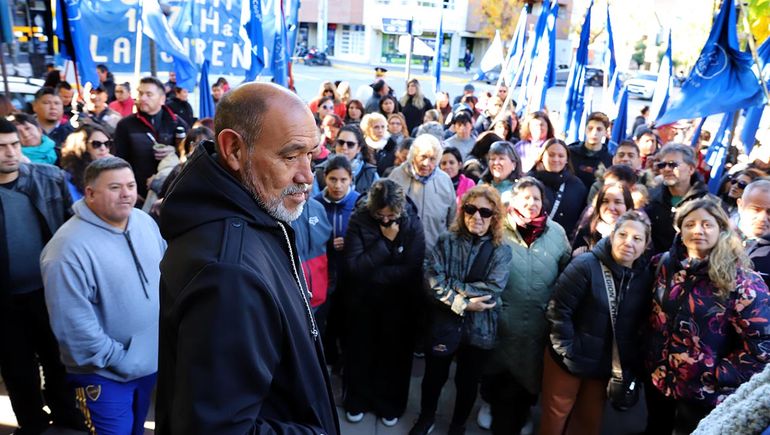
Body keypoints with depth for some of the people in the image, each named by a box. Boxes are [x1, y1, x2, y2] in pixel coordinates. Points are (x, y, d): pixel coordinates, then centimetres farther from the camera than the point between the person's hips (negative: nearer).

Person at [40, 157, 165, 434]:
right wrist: (119, 359, -18)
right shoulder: (69, 248, -24)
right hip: (104, 374, -6)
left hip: (151, 358, 6)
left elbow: (164, 271, 11)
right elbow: (73, 323, -24)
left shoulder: (145, 221, -2)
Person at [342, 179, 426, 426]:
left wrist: (372, 273, -21)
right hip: (363, 300, 0)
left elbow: (413, 269, -20)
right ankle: (357, 400, 41)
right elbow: (353, 267, -22)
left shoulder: (412, 223, -15)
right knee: (360, 351, 18)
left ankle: (390, 404, 39)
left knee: (394, 353, 16)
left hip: (399, 303, 0)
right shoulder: (359, 220, -16)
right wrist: (385, 242, -28)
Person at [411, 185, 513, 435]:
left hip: (479, 329, 0)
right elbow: (431, 279, -16)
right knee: (434, 376, 20)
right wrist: (462, 303, -25)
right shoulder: (446, 241, -6)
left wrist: (451, 284, -19)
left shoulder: (502, 251, -7)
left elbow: (492, 290, -18)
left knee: (468, 382, 20)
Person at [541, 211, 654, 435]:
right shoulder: (586, 265, -19)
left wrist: (632, 366, 0)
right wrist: (567, 350, -18)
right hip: (569, 360, -5)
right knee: (556, 416, 11)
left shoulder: (645, 276, -1)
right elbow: (558, 310, -19)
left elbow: (641, 325, 3)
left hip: (607, 365, 5)